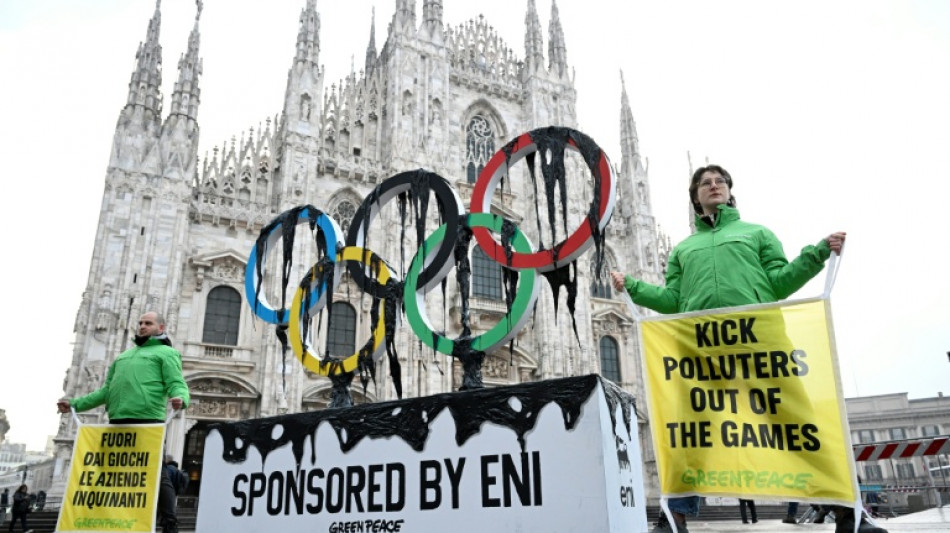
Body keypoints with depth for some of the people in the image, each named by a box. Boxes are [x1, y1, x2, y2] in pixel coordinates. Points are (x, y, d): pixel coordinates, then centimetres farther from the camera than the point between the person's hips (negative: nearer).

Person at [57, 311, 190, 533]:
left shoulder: (166, 352, 10)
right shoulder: (123, 356, 31)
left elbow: (177, 384, -4)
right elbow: (106, 390, 30)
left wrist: (180, 399, -27)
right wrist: (75, 403, 19)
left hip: (148, 420, -7)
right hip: (118, 420, 7)